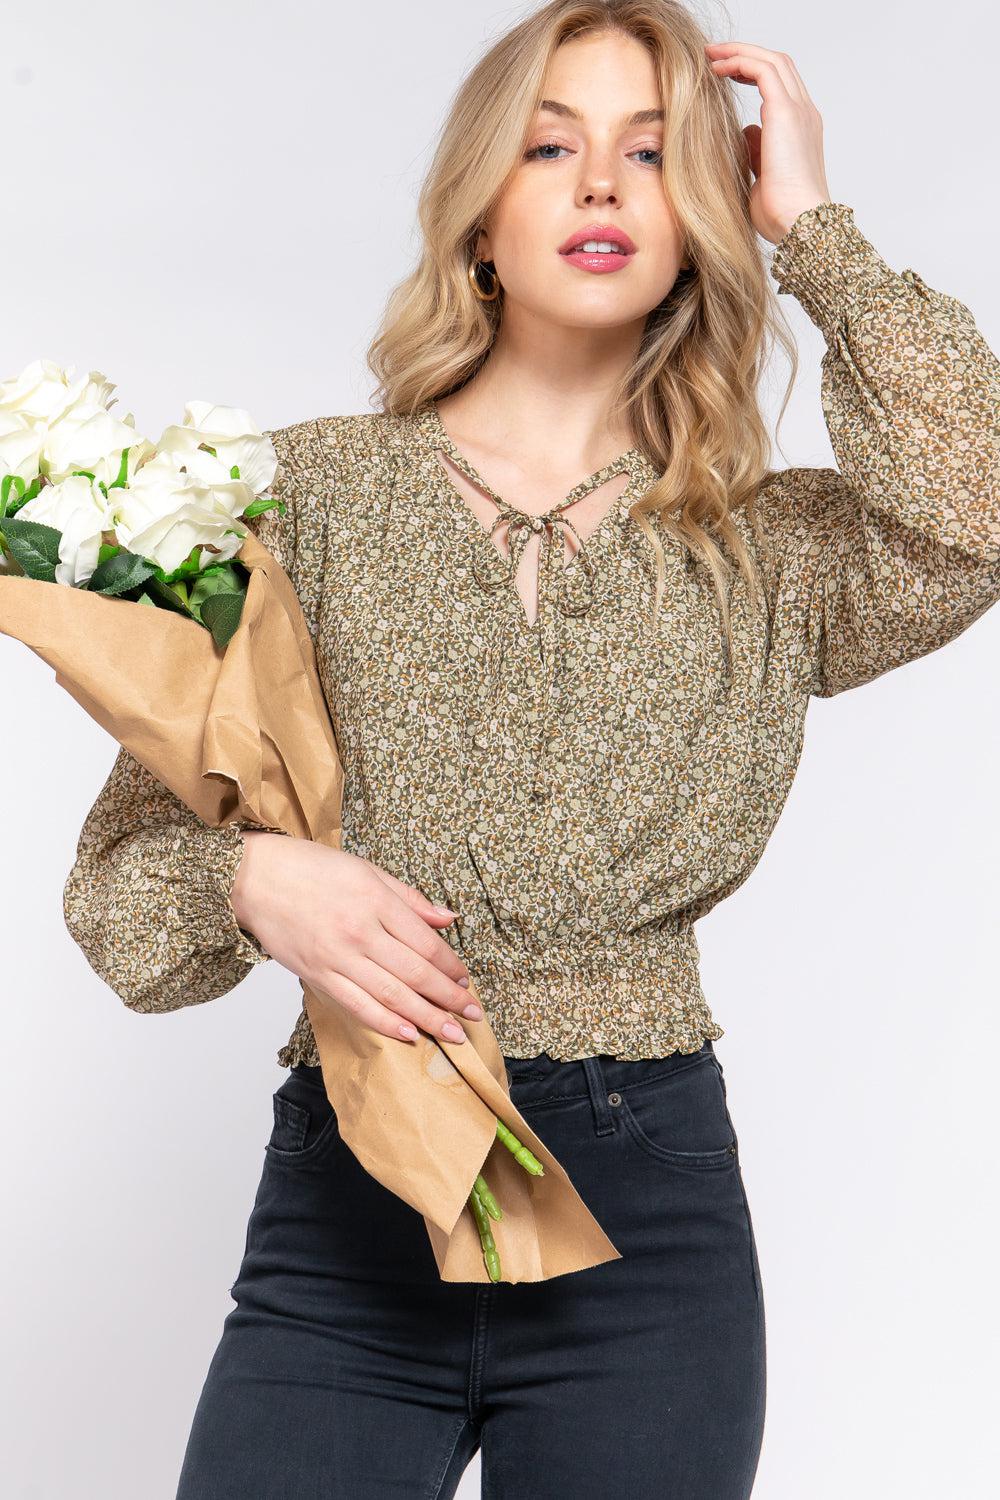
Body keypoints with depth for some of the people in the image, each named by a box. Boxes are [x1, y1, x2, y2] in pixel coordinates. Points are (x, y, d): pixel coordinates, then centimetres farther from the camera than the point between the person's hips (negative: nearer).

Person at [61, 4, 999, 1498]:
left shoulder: (767, 548, 6)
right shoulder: (310, 491, 3)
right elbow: (128, 856, 4)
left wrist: (813, 227, -6)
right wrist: (254, 879, -19)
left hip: (653, 1205, 1)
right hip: (351, 1192, 0)